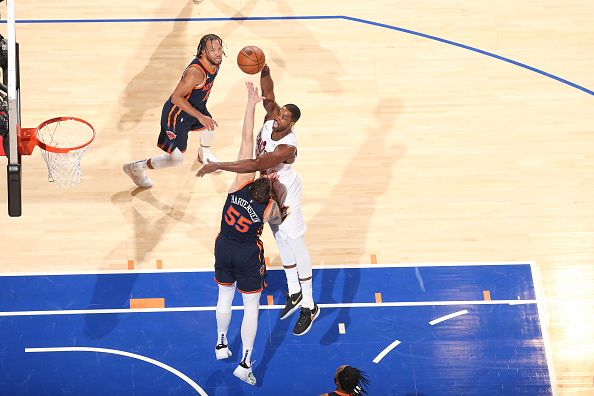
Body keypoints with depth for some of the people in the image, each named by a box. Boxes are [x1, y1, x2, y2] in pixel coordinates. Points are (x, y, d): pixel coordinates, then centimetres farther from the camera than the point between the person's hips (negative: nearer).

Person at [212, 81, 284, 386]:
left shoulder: (242, 184, -25)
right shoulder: (270, 209, -26)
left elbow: (247, 139, -25)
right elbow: (278, 220, 1)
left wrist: (251, 103, -24)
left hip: (223, 248, 3)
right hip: (248, 256, -3)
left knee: (224, 296, 23)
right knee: (251, 307, 9)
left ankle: (221, 344, 40)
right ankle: (245, 364, 11)